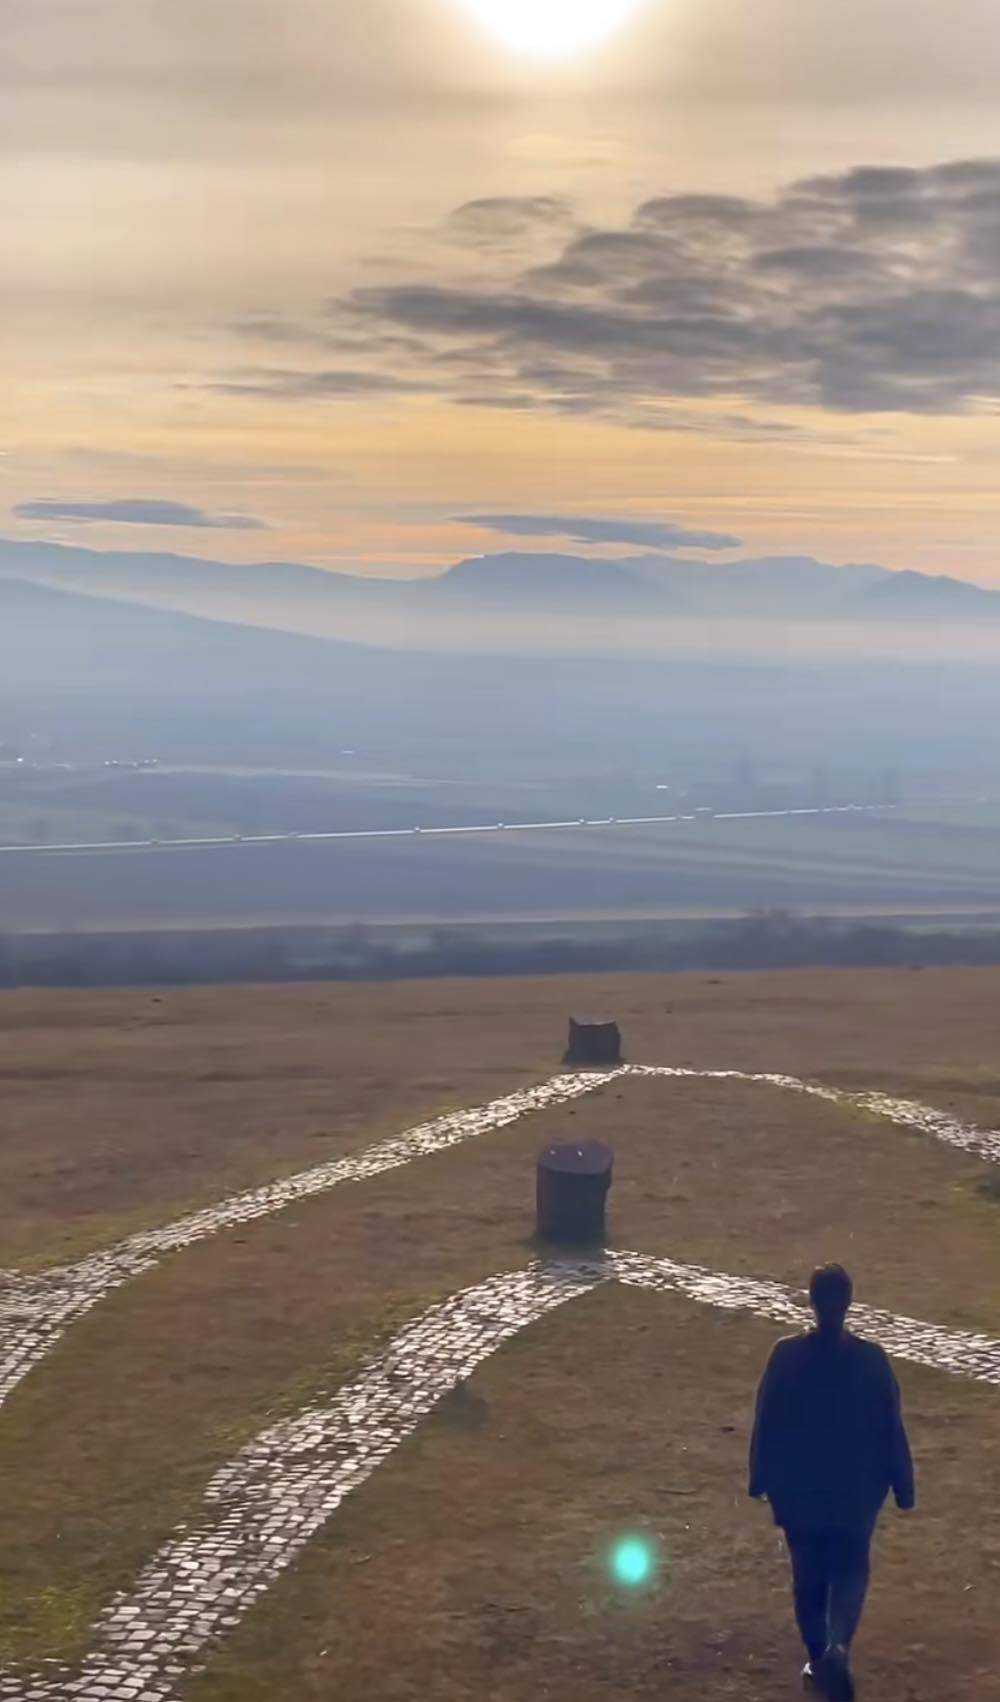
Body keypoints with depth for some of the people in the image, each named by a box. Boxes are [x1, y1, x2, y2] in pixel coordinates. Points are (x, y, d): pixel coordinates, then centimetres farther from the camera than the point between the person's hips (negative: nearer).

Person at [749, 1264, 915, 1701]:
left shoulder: (786, 1356, -12)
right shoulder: (871, 1359, -13)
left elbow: (765, 1423, -5)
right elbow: (891, 1430, -6)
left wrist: (760, 1480, 9)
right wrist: (902, 1487, 5)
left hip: (797, 1488, 1)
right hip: (855, 1489, 0)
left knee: (808, 1576, 17)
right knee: (849, 1572, 14)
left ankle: (819, 1661, 24)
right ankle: (838, 1645, -11)